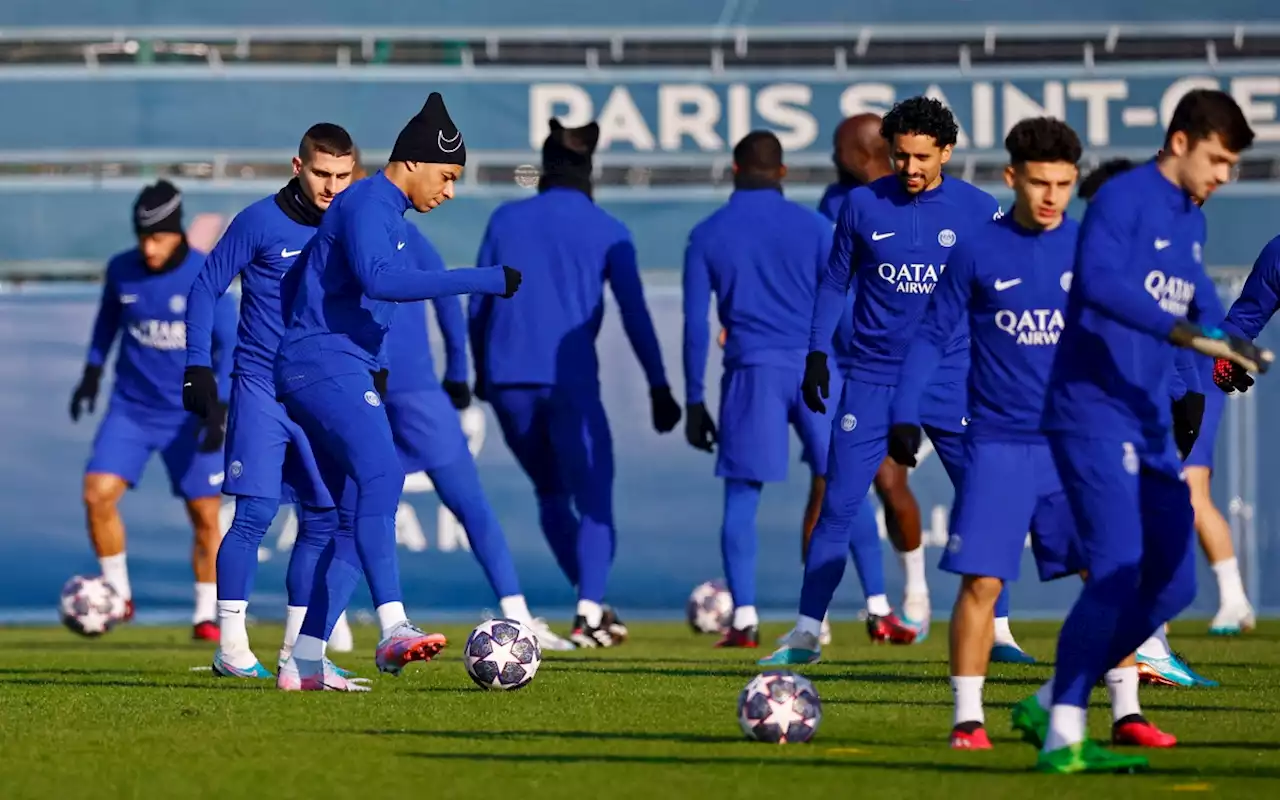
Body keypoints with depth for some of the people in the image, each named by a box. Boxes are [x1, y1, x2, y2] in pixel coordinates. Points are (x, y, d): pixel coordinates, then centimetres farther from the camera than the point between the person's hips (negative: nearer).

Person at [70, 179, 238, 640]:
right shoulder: (121, 270, -3)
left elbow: (229, 344, -9)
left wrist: (218, 409, -17)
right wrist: (92, 372, 13)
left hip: (189, 416, -2)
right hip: (131, 408, 2)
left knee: (205, 516, 1)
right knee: (98, 494, -14)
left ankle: (206, 615, 15)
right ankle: (118, 594, 2)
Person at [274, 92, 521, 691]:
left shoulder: (383, 210, 23)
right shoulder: (367, 204, -9)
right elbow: (379, 279, -29)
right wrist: (483, 281, -29)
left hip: (345, 374, 11)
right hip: (325, 367, -11)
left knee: (357, 518, 8)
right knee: (380, 474, -29)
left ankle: (304, 662, 9)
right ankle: (393, 630, -42)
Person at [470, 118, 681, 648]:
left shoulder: (506, 221, 10)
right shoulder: (607, 232, 3)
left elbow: (478, 305, 13)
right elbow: (634, 313, -1)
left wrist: (481, 371, 25)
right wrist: (658, 387, 3)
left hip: (508, 380, 3)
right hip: (569, 381, -3)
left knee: (551, 493, 19)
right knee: (593, 498, 2)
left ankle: (593, 604, 18)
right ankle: (590, 612, -16)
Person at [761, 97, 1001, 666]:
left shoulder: (979, 211, -1)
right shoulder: (863, 205, 1)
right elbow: (835, 283, 11)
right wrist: (817, 353, 3)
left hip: (952, 380, 0)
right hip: (872, 378, 0)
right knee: (838, 507, -4)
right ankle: (807, 633, 3)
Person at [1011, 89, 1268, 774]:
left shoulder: (1189, 220, 17)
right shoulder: (1122, 199, -10)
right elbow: (1100, 283, -27)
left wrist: (1230, 351, 14)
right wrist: (1190, 334, -34)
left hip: (1148, 426, 9)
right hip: (1092, 416, -9)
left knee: (1172, 584, 5)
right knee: (1117, 573, -17)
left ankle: (1050, 706, 15)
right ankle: (1062, 739, -12)